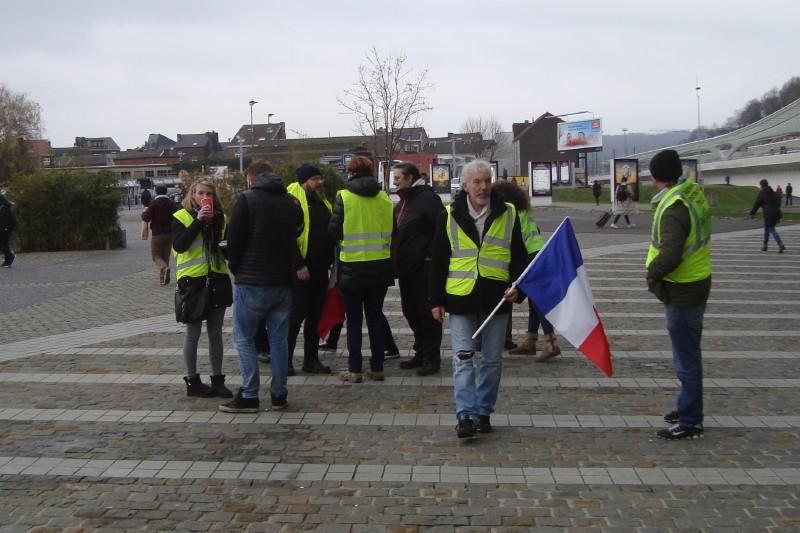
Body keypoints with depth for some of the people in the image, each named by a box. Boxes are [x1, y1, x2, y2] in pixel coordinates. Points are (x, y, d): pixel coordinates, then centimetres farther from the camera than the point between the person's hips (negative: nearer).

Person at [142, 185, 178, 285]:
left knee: (156, 256, 4)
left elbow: (146, 218, -11)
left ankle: (164, 267, -26)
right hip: (170, 233, 4)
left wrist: (144, 212, 9)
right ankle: (163, 278, 14)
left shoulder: (154, 204, -11)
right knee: (166, 255, 14)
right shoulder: (172, 204, 1)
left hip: (157, 234, -4)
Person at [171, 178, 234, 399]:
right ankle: (192, 381, 13)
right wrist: (198, 221, -23)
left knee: (215, 332, 10)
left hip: (217, 279, 4)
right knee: (193, 332, 4)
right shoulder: (181, 217, -4)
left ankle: (217, 379, 17)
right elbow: (179, 245, -19)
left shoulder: (220, 218, 10)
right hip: (192, 279, -4)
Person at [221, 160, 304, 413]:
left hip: (251, 282, -5)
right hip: (283, 282, 5)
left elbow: (234, 240, -8)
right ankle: (279, 394, 13)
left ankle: (249, 396, 1)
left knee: (244, 338, 3)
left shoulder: (246, 200, -8)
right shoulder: (291, 202, 8)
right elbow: (297, 237, 12)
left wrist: (236, 269, 6)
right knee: (278, 339, 10)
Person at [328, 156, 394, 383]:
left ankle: (354, 370, 6)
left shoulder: (344, 197, -9)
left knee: (354, 320, 5)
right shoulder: (384, 198, 2)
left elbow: (334, 231, -8)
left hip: (352, 267, -3)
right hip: (380, 267, 3)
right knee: (375, 318, 13)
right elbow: (392, 231, 7)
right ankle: (377, 368, 15)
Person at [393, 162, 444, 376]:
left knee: (427, 312, -3)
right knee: (410, 310, 15)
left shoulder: (428, 198, -13)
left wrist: (431, 254, -18)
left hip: (424, 267, -10)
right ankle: (420, 353, 25)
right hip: (406, 267, 10)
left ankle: (431, 358, 4)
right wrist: (396, 259, 15)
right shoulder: (403, 202, 17)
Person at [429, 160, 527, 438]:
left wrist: (517, 287, -8)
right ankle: (466, 415, -6)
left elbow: (518, 257, 7)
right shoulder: (450, 216, 1)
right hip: (461, 298, -1)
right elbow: (438, 261, 5)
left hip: (496, 297, 1)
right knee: (463, 359, -6)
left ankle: (483, 412, 21)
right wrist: (436, 300, 2)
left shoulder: (508, 214, 3)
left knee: (492, 360, 9)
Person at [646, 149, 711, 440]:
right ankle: (688, 408, 37)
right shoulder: (693, 192, 4)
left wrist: (653, 273, -14)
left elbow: (670, 255, -31)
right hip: (696, 283, 10)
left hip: (682, 292, -10)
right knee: (688, 353, 22)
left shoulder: (673, 208, -25)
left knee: (687, 357, 0)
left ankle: (690, 422, 10)